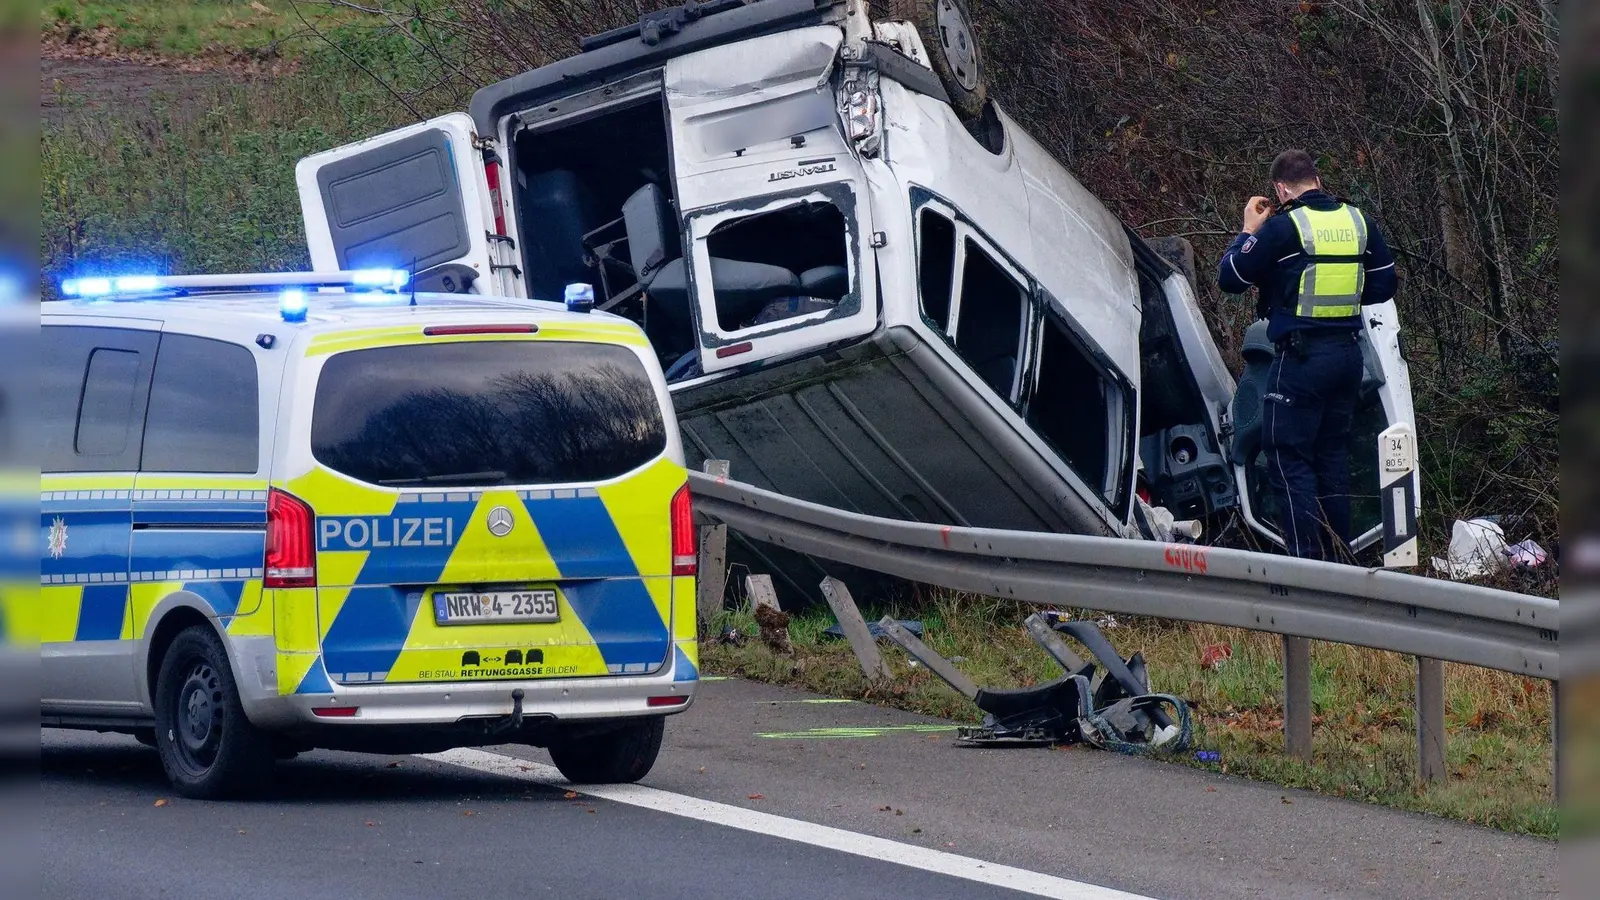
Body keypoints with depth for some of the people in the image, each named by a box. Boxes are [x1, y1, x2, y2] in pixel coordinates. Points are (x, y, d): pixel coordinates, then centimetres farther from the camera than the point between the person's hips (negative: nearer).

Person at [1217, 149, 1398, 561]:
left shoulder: (1283, 226, -12)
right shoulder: (1359, 222, 7)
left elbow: (1229, 278, -6)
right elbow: (1385, 285, 16)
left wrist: (1249, 231, 7)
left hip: (1301, 356, -7)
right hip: (1348, 354, 7)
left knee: (1289, 457, -2)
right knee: (1333, 454, 16)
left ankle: (1309, 562, -11)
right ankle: (1340, 557, 18)